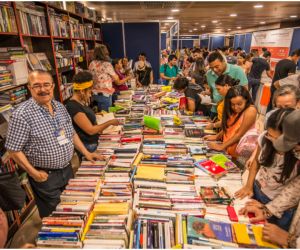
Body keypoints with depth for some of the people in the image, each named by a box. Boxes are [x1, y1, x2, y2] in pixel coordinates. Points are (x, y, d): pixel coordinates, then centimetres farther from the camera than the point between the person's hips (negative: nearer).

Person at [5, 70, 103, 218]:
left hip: (67, 169, 6)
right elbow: (13, 149, -16)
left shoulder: (60, 107, 1)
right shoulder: (22, 114, -20)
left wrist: (86, 153, 8)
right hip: (45, 176, -6)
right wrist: (33, 173, -18)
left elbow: (71, 134, 11)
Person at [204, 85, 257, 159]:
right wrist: (216, 136, 10)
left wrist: (222, 146, -15)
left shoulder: (250, 111, -15)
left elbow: (239, 134, -17)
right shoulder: (233, 111, 7)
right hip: (228, 150, 7)